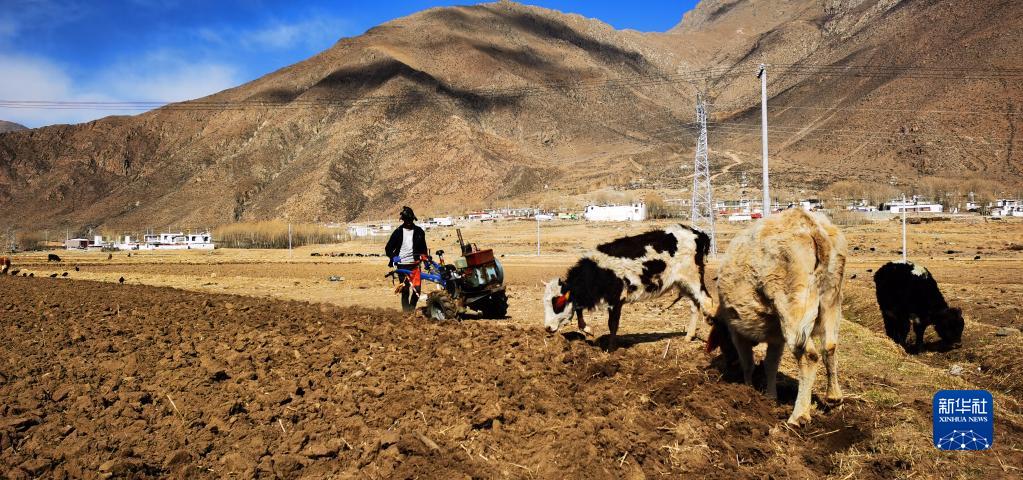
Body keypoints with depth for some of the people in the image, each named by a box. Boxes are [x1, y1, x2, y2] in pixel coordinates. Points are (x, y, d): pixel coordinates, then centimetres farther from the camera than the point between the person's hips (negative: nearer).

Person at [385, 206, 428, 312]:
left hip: (415, 264, 1)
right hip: (402, 265, -1)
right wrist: (393, 257, -9)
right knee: (405, 291, 1)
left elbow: (423, 247, 19)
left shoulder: (419, 231, 8)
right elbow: (388, 248, 8)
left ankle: (412, 309, 16)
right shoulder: (398, 232, 4)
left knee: (417, 289, -6)